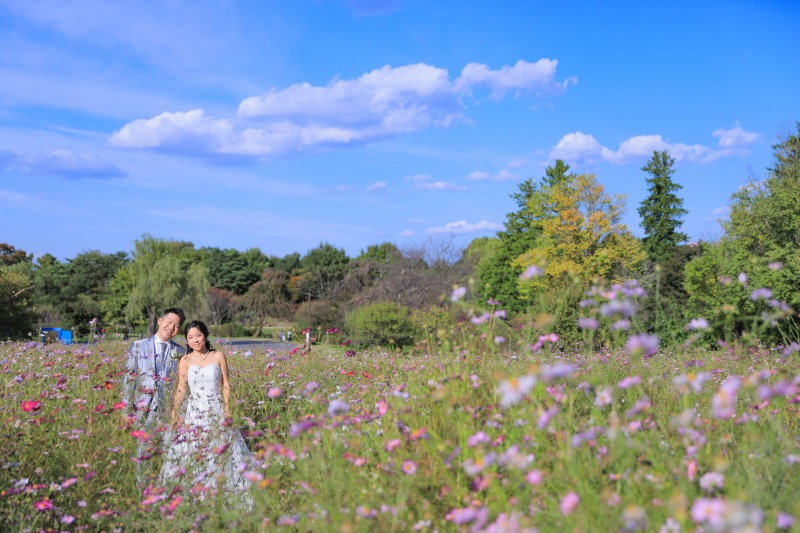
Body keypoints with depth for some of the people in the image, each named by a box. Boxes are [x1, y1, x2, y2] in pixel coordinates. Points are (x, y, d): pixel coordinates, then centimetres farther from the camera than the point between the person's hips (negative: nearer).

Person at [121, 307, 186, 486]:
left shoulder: (181, 352, 9)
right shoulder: (138, 346, 7)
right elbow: (128, 378, 5)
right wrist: (126, 409, -1)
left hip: (169, 409, 1)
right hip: (144, 409, -1)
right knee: (144, 449, 0)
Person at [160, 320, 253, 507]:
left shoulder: (218, 356, 1)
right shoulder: (185, 361, 2)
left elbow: (226, 385, 3)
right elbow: (181, 389, 1)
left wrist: (227, 410, -5)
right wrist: (174, 413, -8)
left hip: (216, 411, 0)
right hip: (194, 412, 0)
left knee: (221, 453, 2)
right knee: (190, 454, 0)